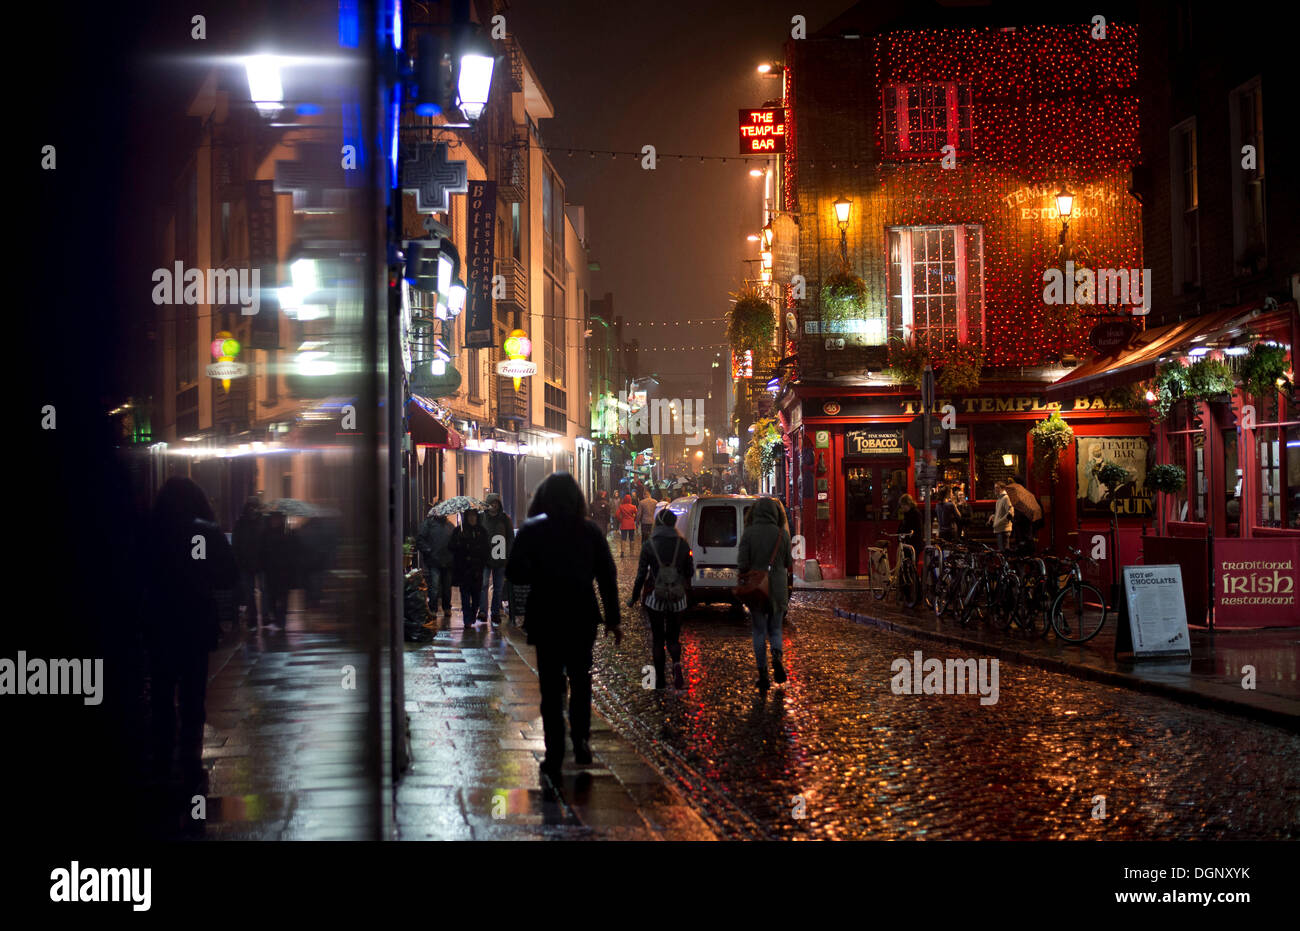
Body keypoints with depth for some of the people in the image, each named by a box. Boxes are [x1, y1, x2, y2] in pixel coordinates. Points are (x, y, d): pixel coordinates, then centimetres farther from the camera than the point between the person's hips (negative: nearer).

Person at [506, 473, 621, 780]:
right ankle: (581, 742, 14)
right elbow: (608, 576, 0)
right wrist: (612, 619, 6)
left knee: (551, 686, 5)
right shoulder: (590, 531, -1)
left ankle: (555, 756, 3)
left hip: (546, 620, -2)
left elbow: (515, 573, -11)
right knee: (580, 680, 20)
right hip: (582, 618, 2)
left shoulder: (531, 530, -7)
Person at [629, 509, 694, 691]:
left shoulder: (649, 545, -6)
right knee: (673, 637, 14)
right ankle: (676, 665, -15)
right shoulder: (682, 544, -1)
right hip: (677, 599, 1)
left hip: (655, 598, -1)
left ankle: (659, 679, 10)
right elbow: (690, 572, 5)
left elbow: (641, 574, -5)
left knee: (657, 639, 11)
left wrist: (634, 598, 5)